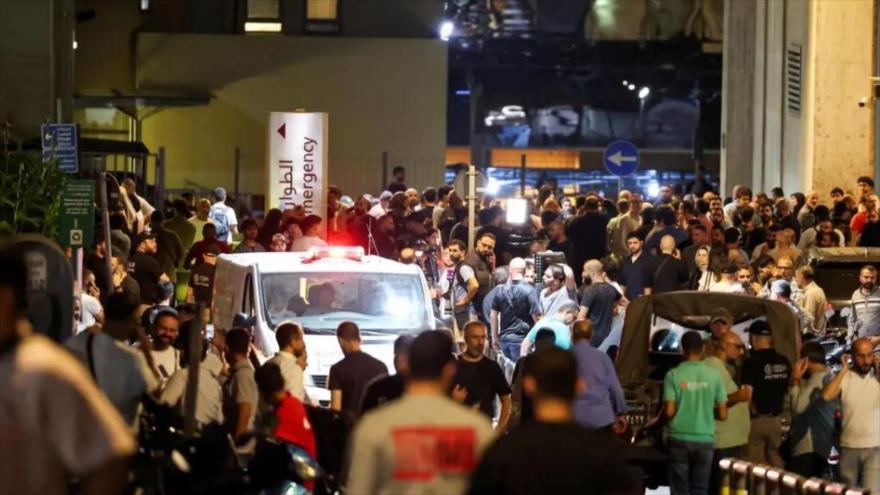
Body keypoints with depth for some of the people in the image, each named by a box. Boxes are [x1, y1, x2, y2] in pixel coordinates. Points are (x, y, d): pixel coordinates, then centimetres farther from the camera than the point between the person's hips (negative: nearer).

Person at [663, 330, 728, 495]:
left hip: (679, 438, -1)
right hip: (704, 439, 1)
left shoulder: (673, 375, -6)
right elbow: (722, 414, 1)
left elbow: (669, 411, -9)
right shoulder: (714, 375, -1)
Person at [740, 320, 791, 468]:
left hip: (756, 420, -5)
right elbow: (788, 390, 12)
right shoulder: (784, 362, 4)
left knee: (754, 465, -1)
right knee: (776, 462, 11)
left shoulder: (752, 362, -14)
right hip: (776, 420, 5)